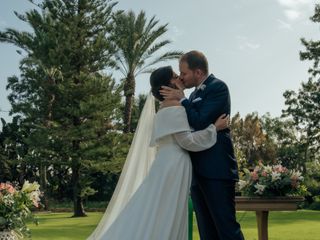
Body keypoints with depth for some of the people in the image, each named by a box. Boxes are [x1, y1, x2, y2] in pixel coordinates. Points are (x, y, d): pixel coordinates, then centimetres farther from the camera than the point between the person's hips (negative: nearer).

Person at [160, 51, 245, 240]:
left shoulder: (218, 87, -6)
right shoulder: (195, 94, 19)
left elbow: (201, 122, -16)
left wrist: (181, 100, -6)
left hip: (216, 169, -9)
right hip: (198, 171, 9)